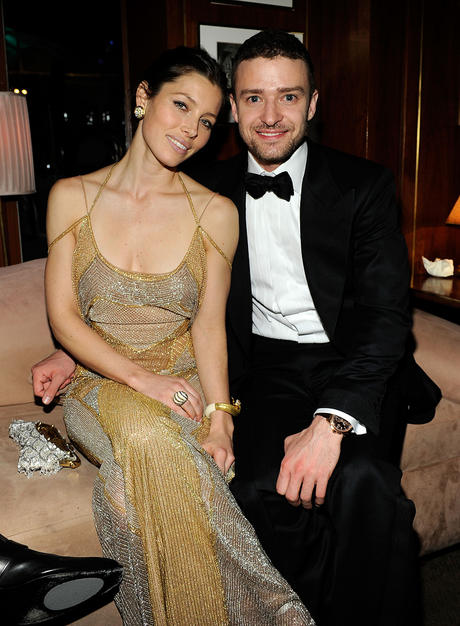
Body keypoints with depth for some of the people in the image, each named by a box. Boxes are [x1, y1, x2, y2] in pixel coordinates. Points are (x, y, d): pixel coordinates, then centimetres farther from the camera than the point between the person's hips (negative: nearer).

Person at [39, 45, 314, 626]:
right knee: (147, 439, -33)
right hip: (101, 378, 1)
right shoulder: (72, 196, 1)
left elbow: (209, 324, -2)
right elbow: (63, 316, -3)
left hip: (185, 380, 0)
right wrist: (141, 378, -19)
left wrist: (219, 415, -19)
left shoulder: (216, 212, 0)